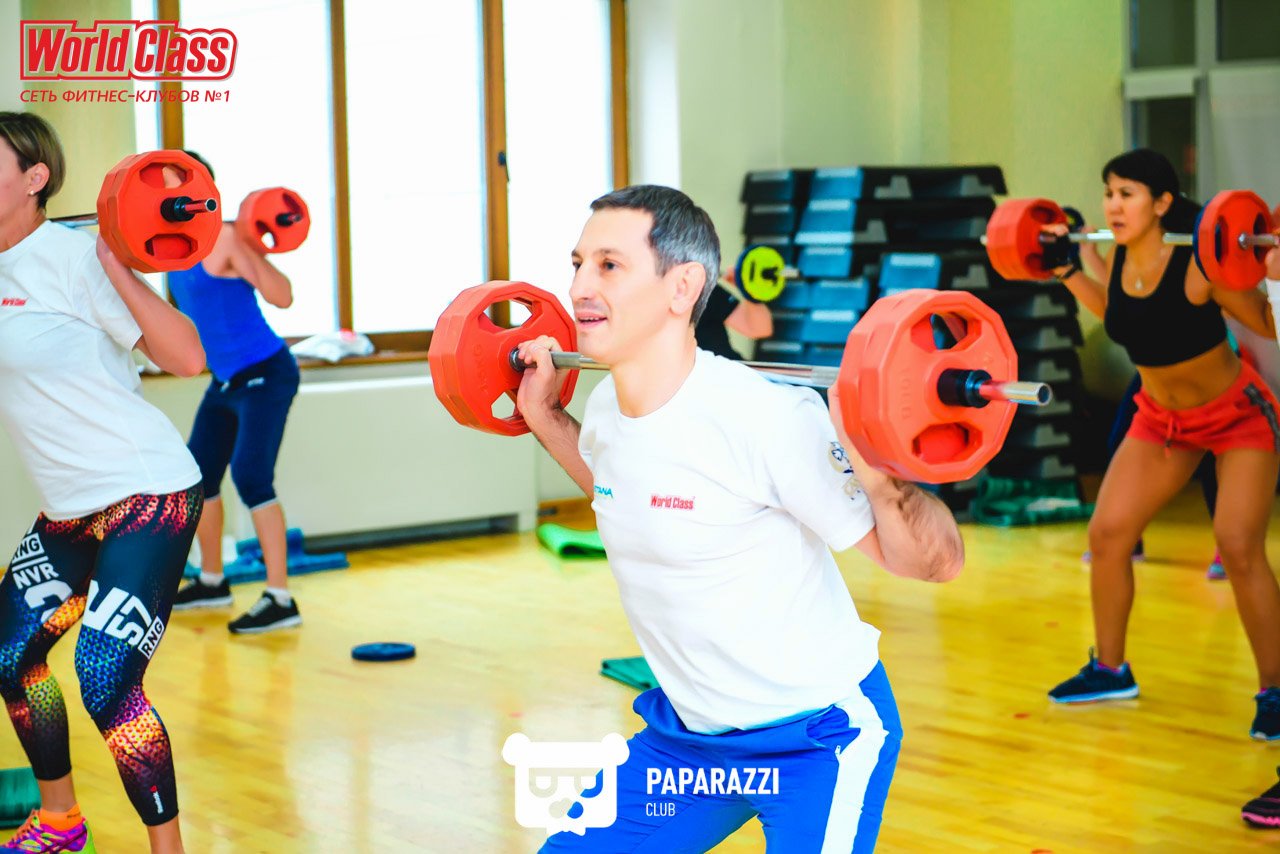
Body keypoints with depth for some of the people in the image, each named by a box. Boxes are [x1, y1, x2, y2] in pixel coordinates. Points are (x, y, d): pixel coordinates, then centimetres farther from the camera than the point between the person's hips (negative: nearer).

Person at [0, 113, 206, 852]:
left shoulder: (70, 257, -15)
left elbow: (188, 359, -19)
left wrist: (118, 266, -26)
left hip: (148, 496, -9)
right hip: (70, 510, 9)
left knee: (105, 681, -16)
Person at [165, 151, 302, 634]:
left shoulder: (225, 239, -21)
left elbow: (282, 297, -27)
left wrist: (251, 251, -38)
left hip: (265, 375, -9)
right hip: (226, 379, 9)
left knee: (251, 477, -17)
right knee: (199, 475, 15)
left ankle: (280, 600, -15)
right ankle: (212, 582, 33)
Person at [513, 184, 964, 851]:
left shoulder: (766, 419, -27)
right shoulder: (604, 408, -4)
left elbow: (935, 562, -22)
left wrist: (873, 470, -39)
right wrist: (543, 416, 14)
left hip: (818, 737, -7)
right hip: (687, 727, 7)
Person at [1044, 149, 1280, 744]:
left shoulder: (1196, 265, -28)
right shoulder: (1118, 260, -10)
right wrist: (1065, 270, 8)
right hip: (1161, 418, 6)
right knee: (1107, 534, 3)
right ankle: (1110, 670, 21)